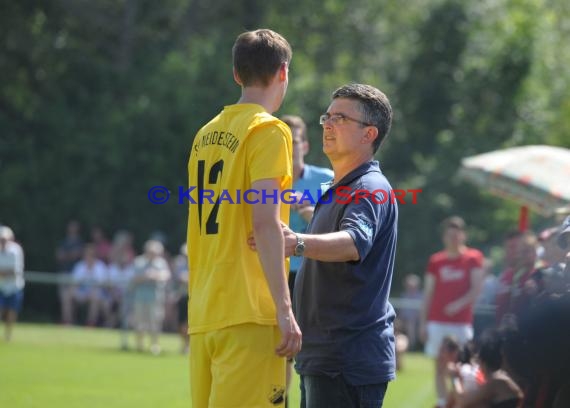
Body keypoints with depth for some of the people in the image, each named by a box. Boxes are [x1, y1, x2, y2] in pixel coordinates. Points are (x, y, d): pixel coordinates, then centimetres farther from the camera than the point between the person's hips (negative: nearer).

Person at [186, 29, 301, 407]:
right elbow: (265, 223, -16)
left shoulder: (206, 135, 16)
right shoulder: (268, 131, -6)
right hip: (249, 314, -8)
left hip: (204, 315, 8)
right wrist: (285, 309, -17)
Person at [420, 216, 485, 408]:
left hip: (462, 321, -3)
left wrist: (459, 305, -19)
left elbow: (476, 288, -5)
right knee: (439, 365, 3)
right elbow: (428, 293, 10)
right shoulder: (436, 261, 8)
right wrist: (423, 322, 5)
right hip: (437, 321, 3)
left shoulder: (473, 258, 1)